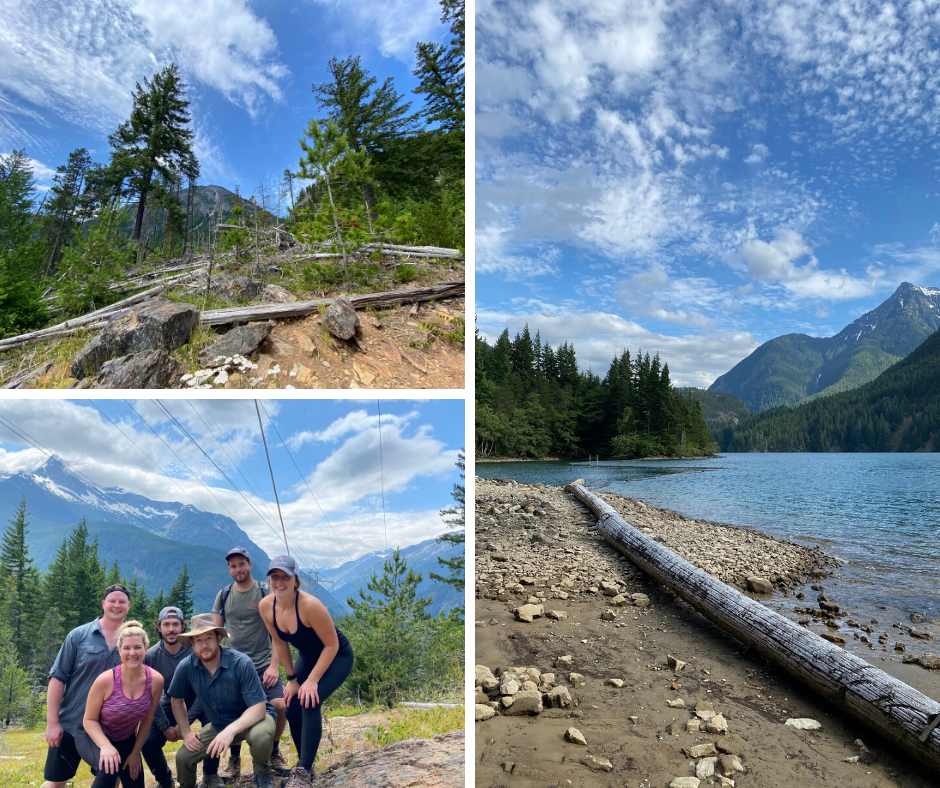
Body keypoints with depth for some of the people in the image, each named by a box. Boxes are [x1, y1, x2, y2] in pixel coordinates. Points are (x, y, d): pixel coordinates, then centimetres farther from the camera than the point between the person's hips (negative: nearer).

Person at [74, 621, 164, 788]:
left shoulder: (156, 680, -20)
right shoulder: (105, 680, -29)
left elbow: (147, 720, -5)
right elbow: (89, 720, -16)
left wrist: (135, 753, 1)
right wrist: (106, 746, -32)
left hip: (126, 739, 4)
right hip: (93, 736, -4)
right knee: (109, 767, -33)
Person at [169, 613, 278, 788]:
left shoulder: (241, 663, -29)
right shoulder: (186, 667, -16)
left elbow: (258, 708, -29)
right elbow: (176, 699, 5)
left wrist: (231, 730, -43)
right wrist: (186, 732, -2)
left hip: (253, 718, -5)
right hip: (219, 725, 5)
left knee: (260, 737, -36)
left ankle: (262, 773, -2)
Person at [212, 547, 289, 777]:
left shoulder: (266, 593, -2)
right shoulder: (223, 595, 7)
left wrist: (273, 665, -12)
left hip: (263, 664, -2)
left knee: (279, 706, -17)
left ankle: (273, 751, 10)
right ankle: (234, 759, 20)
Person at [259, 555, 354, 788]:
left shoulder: (310, 605, -36)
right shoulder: (266, 606, -18)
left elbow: (332, 645, -27)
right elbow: (279, 643, -2)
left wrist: (312, 681, -25)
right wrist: (292, 679, -1)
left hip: (337, 657, -6)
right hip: (308, 656, 6)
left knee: (309, 702, -23)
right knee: (292, 709, 0)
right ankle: (304, 766, 22)